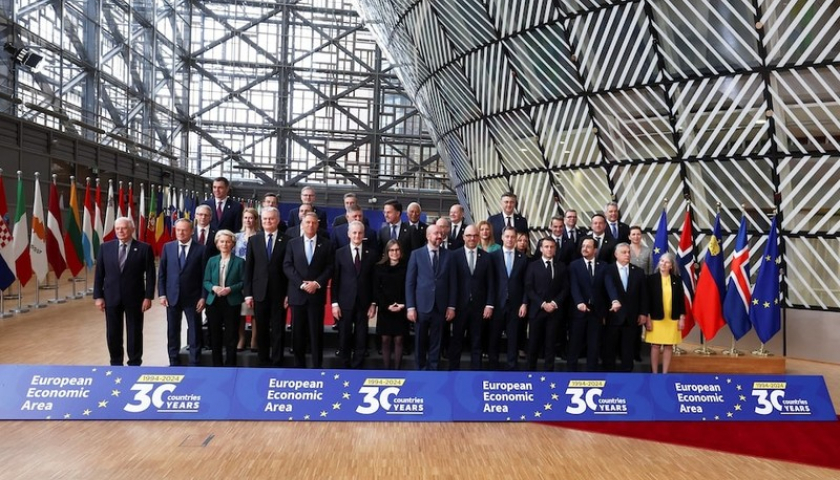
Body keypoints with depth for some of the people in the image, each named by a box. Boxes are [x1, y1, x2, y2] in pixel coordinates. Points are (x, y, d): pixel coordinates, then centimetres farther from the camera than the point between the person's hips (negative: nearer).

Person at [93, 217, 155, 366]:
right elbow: (99, 274, 5)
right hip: (111, 297, 3)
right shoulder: (105, 247, 4)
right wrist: (98, 296, -1)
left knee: (134, 333, 7)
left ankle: (134, 364, 19)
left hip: (134, 298, -2)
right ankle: (116, 364, 25)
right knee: (113, 333, 10)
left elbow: (150, 275, -5)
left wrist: (148, 297, -10)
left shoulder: (144, 248, -4)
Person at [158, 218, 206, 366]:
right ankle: (174, 363, 23)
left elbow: (204, 275, -4)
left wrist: (203, 297, -8)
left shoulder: (200, 249, -4)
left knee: (195, 332, 5)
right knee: (172, 332, 11)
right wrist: (162, 294, -1)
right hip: (172, 296, 3)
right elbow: (161, 273, 6)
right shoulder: (168, 247, 5)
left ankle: (195, 364, 14)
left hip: (192, 297, -3)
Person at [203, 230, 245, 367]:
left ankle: (230, 365, 11)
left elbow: (243, 282, -3)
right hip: (214, 302, 3)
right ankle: (216, 365, 21)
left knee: (231, 336, 2)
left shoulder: (239, 261, 0)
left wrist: (230, 289, -18)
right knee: (215, 335, 9)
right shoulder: (211, 260, 8)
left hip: (232, 302, -3)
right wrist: (213, 288, -13)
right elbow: (206, 281, 7)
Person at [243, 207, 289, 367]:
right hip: (260, 292, 2)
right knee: (261, 330, 10)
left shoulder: (286, 240, -1)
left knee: (278, 330, 4)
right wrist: (247, 293, 0)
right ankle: (263, 361, 22)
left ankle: (276, 363, 14)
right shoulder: (253, 240, 7)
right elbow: (248, 268, 5)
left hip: (279, 292, -2)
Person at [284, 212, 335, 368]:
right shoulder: (292, 243, 8)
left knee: (316, 331, 1)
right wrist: (301, 284, -11)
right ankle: (299, 365, 16)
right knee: (298, 331, 6)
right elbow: (287, 266, 0)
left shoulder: (326, 244, 5)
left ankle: (317, 366, 9)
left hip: (317, 294, -1)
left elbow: (330, 268, 1)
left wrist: (317, 283, -12)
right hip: (297, 293, 1)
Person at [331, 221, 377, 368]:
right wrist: (334, 303, -5)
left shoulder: (371, 254, 4)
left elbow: (374, 280, 4)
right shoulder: (340, 253, 1)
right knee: (344, 338, 7)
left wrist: (373, 303, 1)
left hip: (363, 303, 1)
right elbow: (335, 280, 0)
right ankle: (345, 367, 21)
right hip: (345, 303, -1)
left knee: (361, 339, 6)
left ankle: (357, 368, 17)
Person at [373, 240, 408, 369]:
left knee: (398, 340, 2)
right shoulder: (379, 267, 2)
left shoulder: (406, 267, 1)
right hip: (384, 309, 0)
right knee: (386, 340, 3)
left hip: (401, 309, 0)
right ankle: (386, 369, 10)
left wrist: (404, 305, -13)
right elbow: (376, 289, -1)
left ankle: (397, 370, 8)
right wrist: (386, 305, -12)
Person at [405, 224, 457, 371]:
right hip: (421, 306, -1)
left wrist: (451, 306, 0)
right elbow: (409, 282, -2)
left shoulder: (448, 255, 5)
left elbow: (452, 282, 5)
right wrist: (410, 307, -7)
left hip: (440, 307, 1)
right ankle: (421, 369, 26)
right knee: (420, 342, 10)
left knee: (436, 342, 9)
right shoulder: (416, 254, 0)